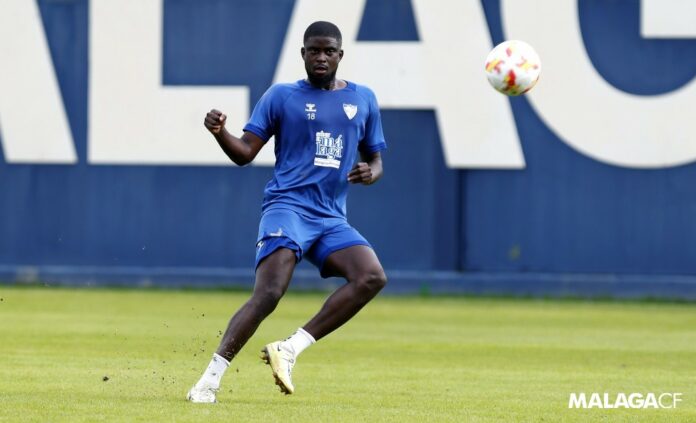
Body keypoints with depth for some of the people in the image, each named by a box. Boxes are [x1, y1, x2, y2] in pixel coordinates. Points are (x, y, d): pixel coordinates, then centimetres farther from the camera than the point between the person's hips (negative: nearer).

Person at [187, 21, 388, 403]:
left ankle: (291, 349, -17)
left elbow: (375, 157, 22)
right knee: (268, 293, -23)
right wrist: (218, 132, -20)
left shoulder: (363, 99, 15)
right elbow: (245, 153, 1)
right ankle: (209, 380, -20)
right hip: (287, 206, -4)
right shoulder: (282, 96, 6)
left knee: (372, 277, -20)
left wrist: (370, 172, -2)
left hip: (331, 218, 4)